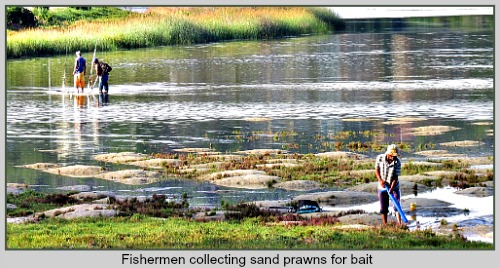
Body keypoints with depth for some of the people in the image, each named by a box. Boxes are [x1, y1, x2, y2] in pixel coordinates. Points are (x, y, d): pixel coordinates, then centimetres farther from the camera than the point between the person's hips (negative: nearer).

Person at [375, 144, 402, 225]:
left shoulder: (397, 162, -17)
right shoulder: (380, 158, -13)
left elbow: (396, 177, -16)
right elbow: (377, 169, 0)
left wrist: (391, 188, -26)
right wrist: (380, 180, -16)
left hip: (394, 187, -1)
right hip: (382, 187, 1)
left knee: (397, 205, -9)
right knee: (383, 208, 6)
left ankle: (399, 224, -11)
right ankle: (385, 225, 16)